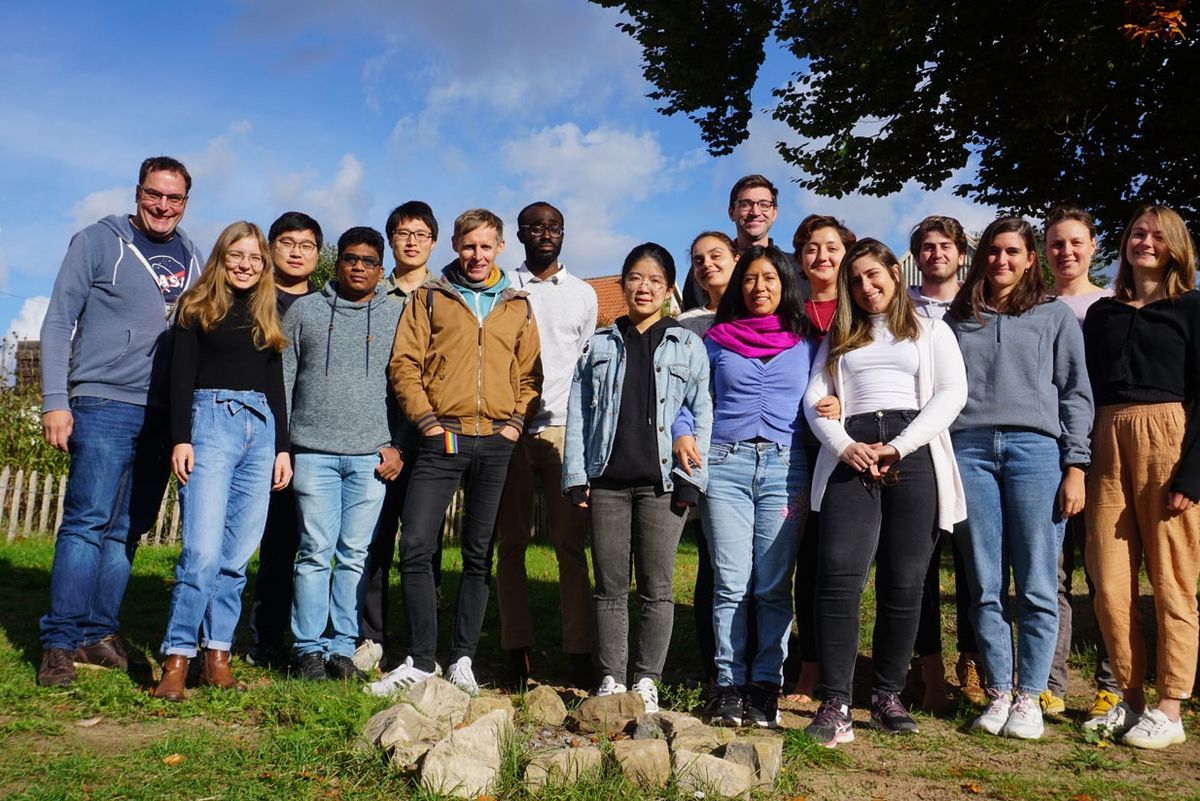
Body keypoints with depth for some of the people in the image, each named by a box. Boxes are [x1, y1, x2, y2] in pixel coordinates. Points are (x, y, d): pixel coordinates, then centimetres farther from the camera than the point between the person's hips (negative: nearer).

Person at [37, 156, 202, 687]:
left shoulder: (192, 259, 14)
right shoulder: (98, 242, 1)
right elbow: (58, 321, -1)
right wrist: (55, 401, -9)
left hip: (164, 414, 5)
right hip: (104, 405, -4)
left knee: (127, 530, 7)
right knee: (88, 522, -8)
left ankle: (98, 633, 15)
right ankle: (60, 642, -3)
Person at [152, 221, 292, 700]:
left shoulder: (267, 315, 19)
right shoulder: (198, 308, 7)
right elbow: (181, 376, 0)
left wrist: (282, 447, 13)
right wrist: (181, 439, -10)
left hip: (260, 428, 4)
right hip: (211, 421, -4)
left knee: (237, 554, 2)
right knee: (203, 550, -14)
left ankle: (218, 653, 8)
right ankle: (177, 657, -7)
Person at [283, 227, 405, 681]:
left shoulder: (395, 318, 11)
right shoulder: (305, 311, 11)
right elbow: (282, 379, 11)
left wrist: (397, 445, 1)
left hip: (371, 456, 1)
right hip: (313, 452, 0)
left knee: (355, 555, 3)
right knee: (316, 552, -2)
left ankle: (342, 646, 12)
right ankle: (309, 647, 8)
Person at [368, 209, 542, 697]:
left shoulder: (518, 306, 14)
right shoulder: (430, 298, 8)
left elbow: (530, 373, 15)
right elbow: (405, 364, 2)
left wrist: (516, 422, 2)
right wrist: (426, 420, -7)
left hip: (497, 443, 2)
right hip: (442, 439, -1)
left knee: (479, 555, 6)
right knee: (415, 547, -9)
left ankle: (462, 659, 15)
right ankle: (421, 660, 3)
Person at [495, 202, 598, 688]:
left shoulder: (583, 294, 15)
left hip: (564, 427, 0)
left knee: (570, 543, -5)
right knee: (511, 543, 1)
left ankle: (580, 656, -2)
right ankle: (517, 652, 6)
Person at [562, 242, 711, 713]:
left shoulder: (687, 346, 9)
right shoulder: (599, 345, 13)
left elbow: (702, 413, 4)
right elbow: (577, 413, 10)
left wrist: (690, 476, -6)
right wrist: (576, 476, 1)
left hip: (661, 481, -1)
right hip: (606, 481, 2)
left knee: (656, 587, 1)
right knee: (610, 586, 5)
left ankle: (647, 679, 11)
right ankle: (611, 678, 13)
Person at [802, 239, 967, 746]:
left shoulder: (931, 332, 18)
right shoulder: (839, 338, 24)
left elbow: (952, 392, 4)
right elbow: (815, 399, 12)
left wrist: (898, 448, -9)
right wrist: (844, 446, -8)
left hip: (913, 457, 0)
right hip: (851, 456, 1)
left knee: (904, 584, -2)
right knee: (840, 576, -15)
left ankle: (888, 697, 10)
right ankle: (835, 703, -14)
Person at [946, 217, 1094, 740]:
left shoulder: (1055, 316, 14)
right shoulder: (956, 320, 19)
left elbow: (1076, 394, 8)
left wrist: (1076, 467, -2)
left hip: (1035, 448, -2)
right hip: (969, 449, 2)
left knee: (1036, 587, -2)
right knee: (985, 586, 2)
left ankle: (1029, 697, 7)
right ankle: (997, 693, 10)